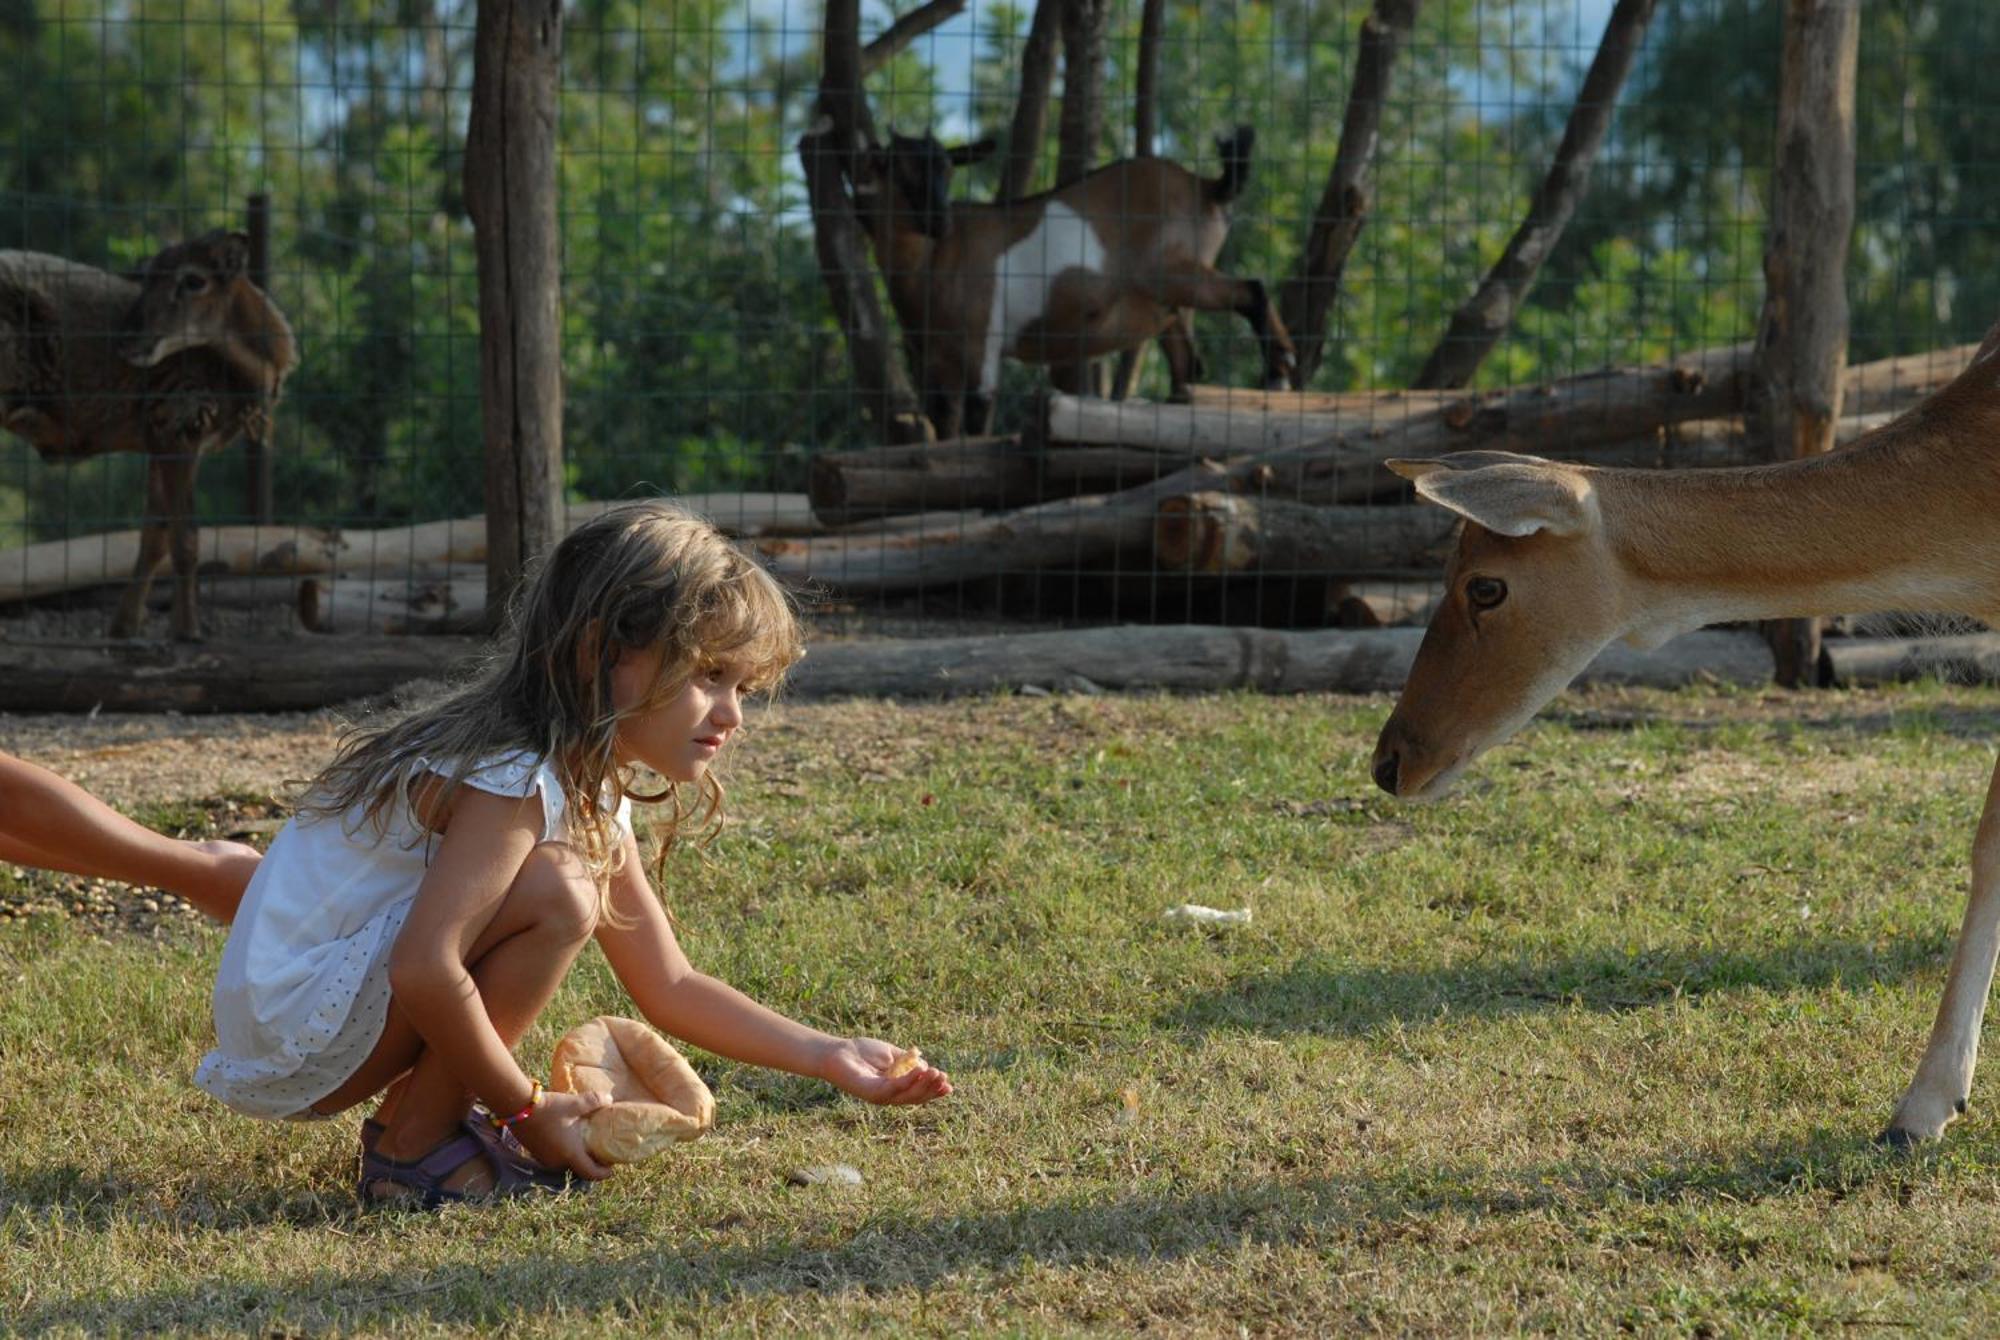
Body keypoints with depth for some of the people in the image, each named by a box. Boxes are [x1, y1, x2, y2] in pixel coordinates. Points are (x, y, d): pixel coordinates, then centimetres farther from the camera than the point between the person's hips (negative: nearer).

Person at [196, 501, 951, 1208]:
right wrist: (526, 1107, -19)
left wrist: (827, 1057, 4)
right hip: (287, 1019, -10)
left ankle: (411, 1112, 12)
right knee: (558, 896, -22)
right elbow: (423, 972, -31)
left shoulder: (593, 792, 9)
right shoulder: (516, 780, -22)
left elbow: (667, 986, 14)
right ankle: (415, 1149, -11)